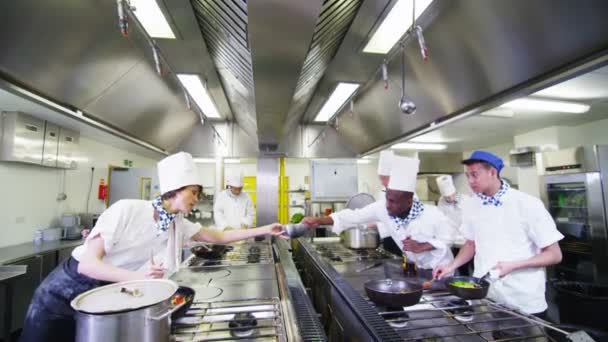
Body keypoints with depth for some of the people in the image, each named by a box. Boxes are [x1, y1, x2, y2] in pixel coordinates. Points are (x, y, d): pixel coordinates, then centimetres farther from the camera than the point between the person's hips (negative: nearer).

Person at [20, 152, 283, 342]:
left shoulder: (180, 225, -8)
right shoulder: (127, 210, -26)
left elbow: (219, 237, -4)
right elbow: (87, 263, -25)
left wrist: (263, 231, -9)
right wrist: (137, 276, -40)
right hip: (66, 291, -5)